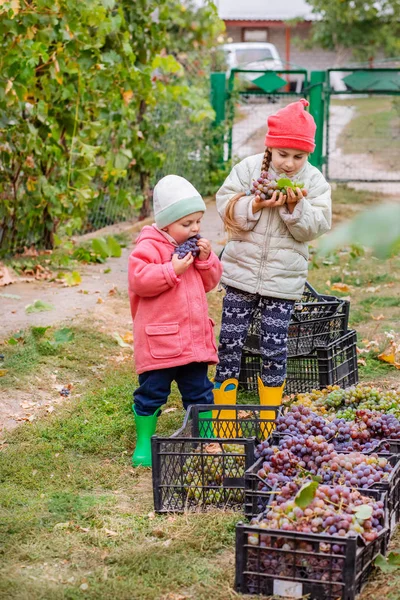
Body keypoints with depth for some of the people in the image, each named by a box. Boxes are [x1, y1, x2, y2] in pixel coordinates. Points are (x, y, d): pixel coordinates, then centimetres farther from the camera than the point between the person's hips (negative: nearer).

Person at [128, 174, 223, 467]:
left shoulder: (196, 246, 13)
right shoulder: (149, 247, -11)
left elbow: (211, 281, 14)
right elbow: (139, 280, -22)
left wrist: (207, 259, -4)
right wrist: (174, 270, -22)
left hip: (195, 338, 7)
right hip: (160, 340, -6)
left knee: (200, 392, 14)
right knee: (152, 393, 3)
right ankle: (144, 444, 16)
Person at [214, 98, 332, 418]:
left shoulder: (314, 181, 0)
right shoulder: (248, 168, -3)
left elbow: (316, 227, -3)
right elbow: (225, 205, -5)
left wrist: (296, 207, -20)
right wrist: (256, 206, -21)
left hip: (284, 280, 0)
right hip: (242, 271, 0)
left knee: (275, 349, 2)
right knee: (230, 342, 3)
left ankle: (269, 418, 18)